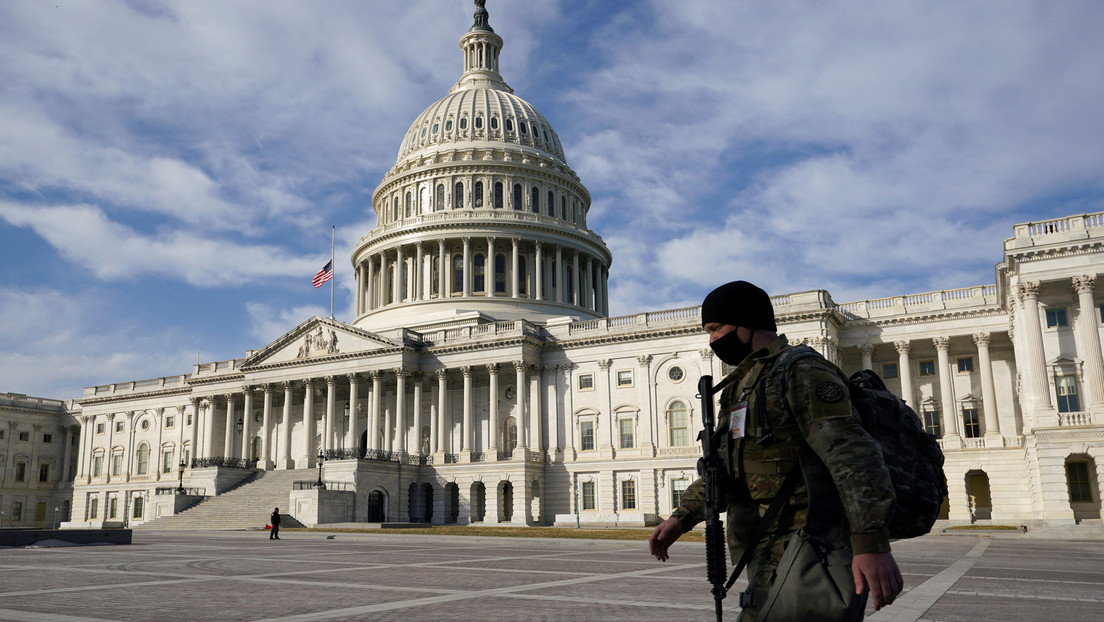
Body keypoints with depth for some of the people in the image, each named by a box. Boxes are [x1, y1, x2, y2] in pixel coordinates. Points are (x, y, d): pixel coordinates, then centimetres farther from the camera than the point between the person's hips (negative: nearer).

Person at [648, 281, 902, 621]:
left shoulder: (802, 373, -12)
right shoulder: (746, 383, 19)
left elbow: (851, 452, -25)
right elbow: (728, 465, 27)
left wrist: (872, 542, -35)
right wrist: (682, 517, 20)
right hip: (769, 552, 10)